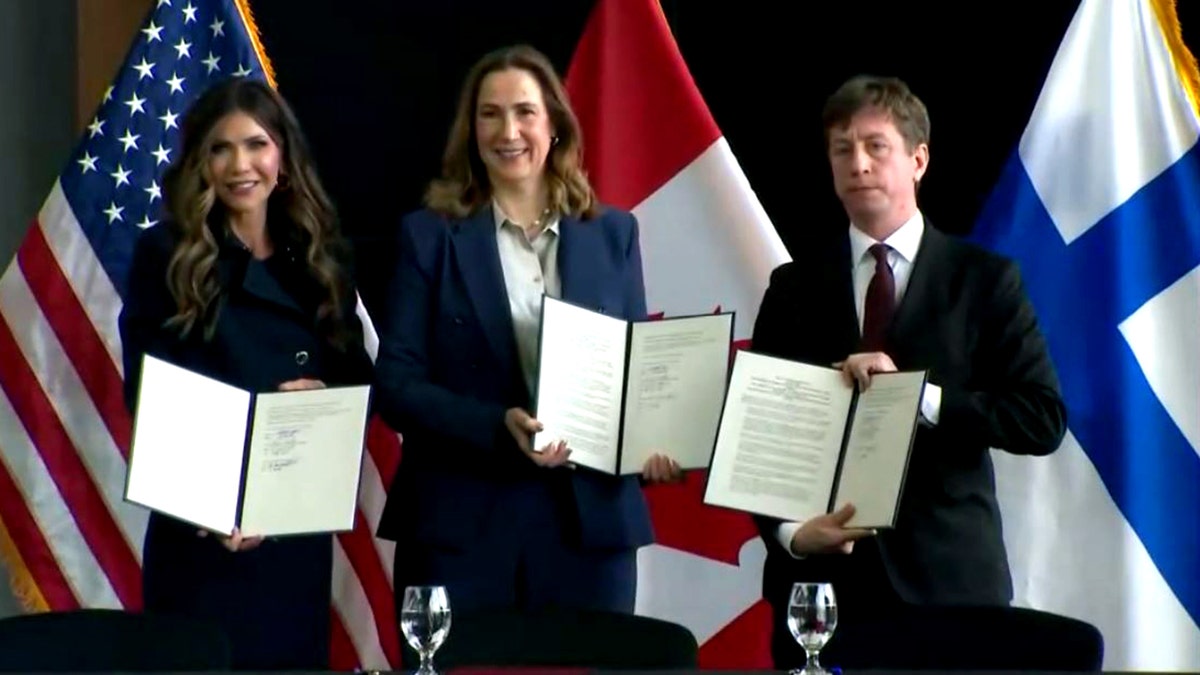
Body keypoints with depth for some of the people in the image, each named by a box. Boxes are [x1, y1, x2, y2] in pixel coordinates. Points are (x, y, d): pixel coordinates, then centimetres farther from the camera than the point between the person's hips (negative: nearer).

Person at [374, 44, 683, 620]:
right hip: (460, 526, -2)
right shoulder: (430, 234, 2)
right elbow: (396, 382, -4)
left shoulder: (612, 233, 10)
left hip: (590, 521, 2)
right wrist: (498, 427, -19)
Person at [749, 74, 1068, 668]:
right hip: (821, 579, 2)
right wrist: (788, 532, -11)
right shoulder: (794, 288, 10)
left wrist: (919, 396, -15)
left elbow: (1043, 419, -4)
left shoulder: (985, 280, 4)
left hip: (948, 579, -1)